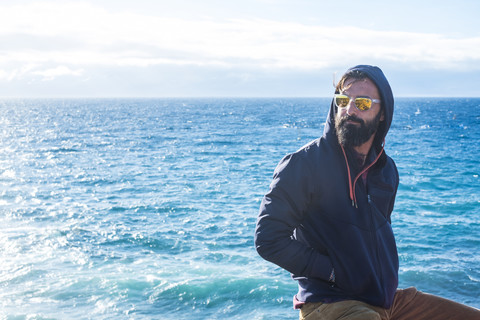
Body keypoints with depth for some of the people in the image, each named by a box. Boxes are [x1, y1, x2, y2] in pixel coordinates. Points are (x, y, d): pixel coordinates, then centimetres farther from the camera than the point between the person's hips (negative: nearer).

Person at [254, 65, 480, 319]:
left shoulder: (386, 169, 10)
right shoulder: (304, 163, -11)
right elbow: (268, 239, -14)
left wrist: (386, 275, 8)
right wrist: (333, 271, -15)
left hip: (387, 298, 7)